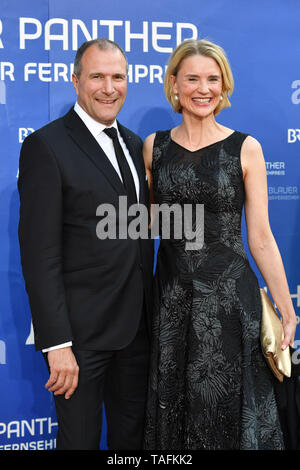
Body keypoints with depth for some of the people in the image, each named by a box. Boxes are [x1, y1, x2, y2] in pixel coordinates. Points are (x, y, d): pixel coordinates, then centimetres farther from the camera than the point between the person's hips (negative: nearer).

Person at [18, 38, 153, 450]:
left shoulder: (134, 144, 11)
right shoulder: (46, 146, -12)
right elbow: (40, 255, -17)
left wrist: (149, 311, 10)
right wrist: (56, 344, -20)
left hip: (137, 324, 7)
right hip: (82, 330, -6)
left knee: (132, 435, 19)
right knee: (80, 437, 9)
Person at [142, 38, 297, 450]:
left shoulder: (245, 148, -3)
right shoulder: (154, 146, 5)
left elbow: (260, 236, -3)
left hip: (228, 296, -2)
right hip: (170, 296, 3)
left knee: (226, 408, 6)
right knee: (171, 406, 13)